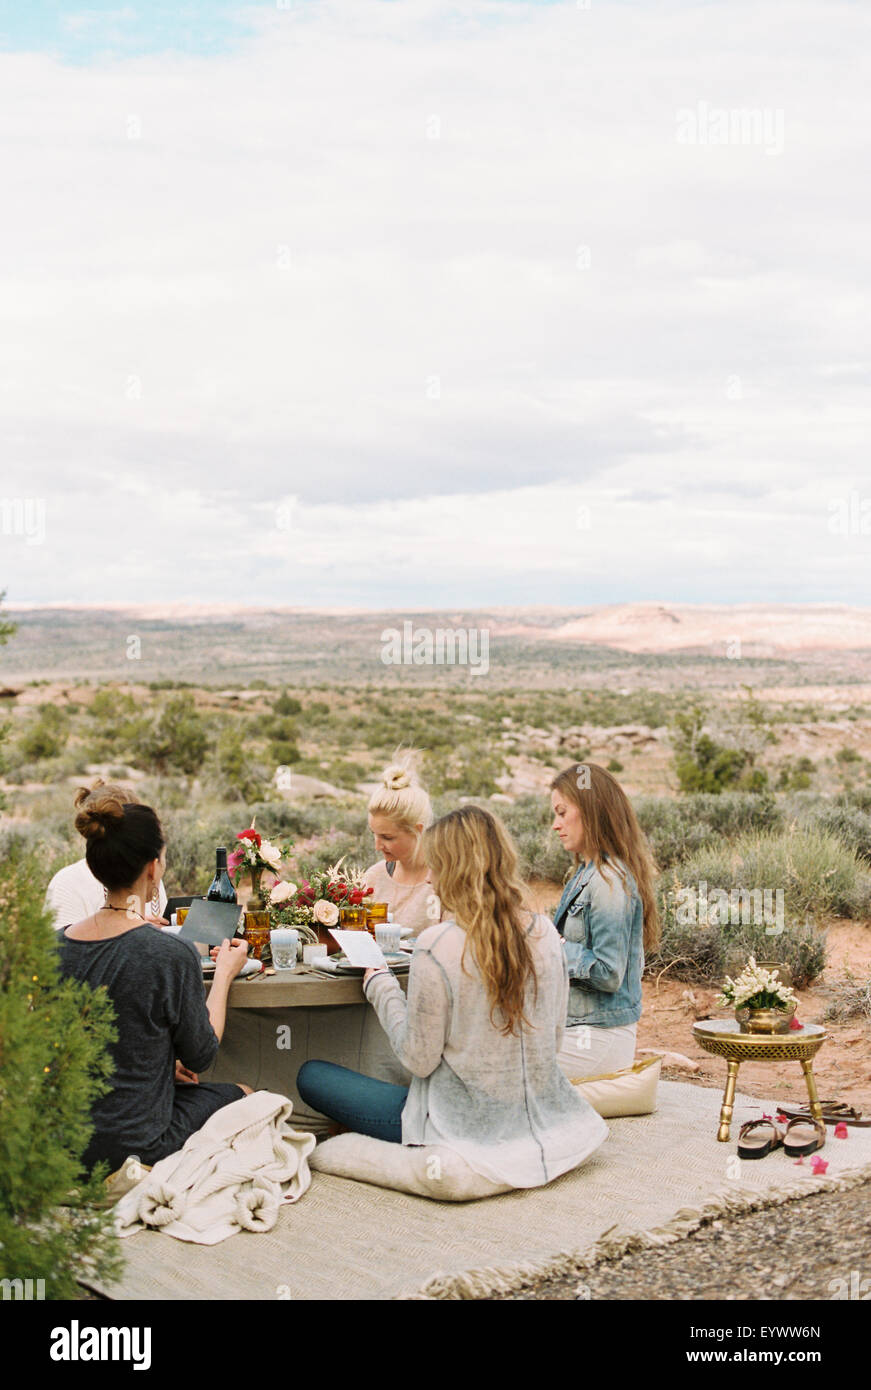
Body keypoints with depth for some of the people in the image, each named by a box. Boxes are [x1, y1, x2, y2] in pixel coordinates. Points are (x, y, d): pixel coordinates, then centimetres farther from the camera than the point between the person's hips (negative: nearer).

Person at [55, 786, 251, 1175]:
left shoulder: (56, 945, -4)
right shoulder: (171, 954, -22)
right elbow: (200, 1057, -6)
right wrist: (224, 974, 7)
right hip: (135, 1147, -6)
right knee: (240, 1095, 22)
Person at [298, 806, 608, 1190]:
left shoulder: (437, 946, -22)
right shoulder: (545, 933, -5)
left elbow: (419, 1058, -15)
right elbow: (554, 1037, 6)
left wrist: (380, 986, -2)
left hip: (467, 1128, -7)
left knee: (311, 1075, 6)